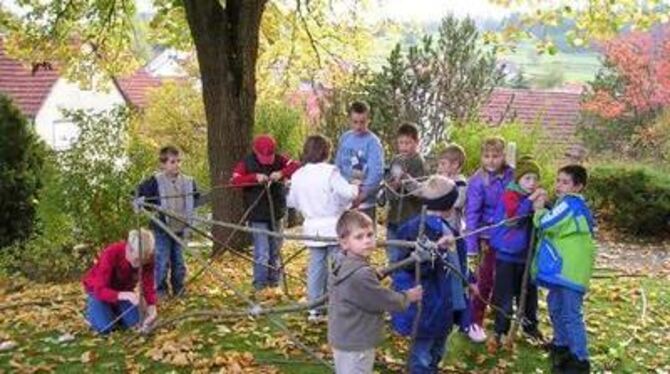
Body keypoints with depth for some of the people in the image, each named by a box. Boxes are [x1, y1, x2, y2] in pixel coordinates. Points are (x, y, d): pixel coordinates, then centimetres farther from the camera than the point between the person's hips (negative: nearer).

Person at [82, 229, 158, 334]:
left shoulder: (147, 259, -25)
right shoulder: (111, 254, -37)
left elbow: (148, 286, -23)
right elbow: (100, 290, -40)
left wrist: (152, 309, -40)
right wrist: (124, 295, -57)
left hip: (123, 289, 4)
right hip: (97, 289, -4)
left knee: (134, 323, -13)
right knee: (106, 327, -21)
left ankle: (114, 309, 17)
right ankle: (91, 309, 12)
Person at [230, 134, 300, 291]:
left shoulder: (279, 160, 0)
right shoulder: (246, 163, -5)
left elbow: (297, 166, -10)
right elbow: (234, 181, -16)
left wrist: (282, 173, -26)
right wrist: (255, 177, -26)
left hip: (276, 213, 4)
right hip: (257, 215, -4)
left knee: (275, 250, 14)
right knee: (262, 253, -8)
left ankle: (274, 281, 27)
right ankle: (260, 285, 4)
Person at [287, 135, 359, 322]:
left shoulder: (297, 176, 3)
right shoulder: (330, 172, -14)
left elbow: (291, 201, 12)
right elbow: (348, 192, -19)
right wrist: (355, 188, 2)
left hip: (313, 228, 5)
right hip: (334, 227, -5)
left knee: (315, 268, 11)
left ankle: (314, 309, 16)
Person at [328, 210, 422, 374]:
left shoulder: (342, 265, 1)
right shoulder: (361, 274, -29)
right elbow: (386, 300, -18)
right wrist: (407, 297, -1)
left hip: (344, 339, 10)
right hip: (356, 344, -10)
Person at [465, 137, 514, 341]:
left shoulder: (511, 175, -4)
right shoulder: (477, 182, -17)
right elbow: (472, 214, -17)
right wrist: (472, 245, -21)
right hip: (489, 237, -4)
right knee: (486, 280, -1)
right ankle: (476, 322, 14)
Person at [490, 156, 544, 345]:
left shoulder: (536, 196, 5)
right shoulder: (510, 195, -13)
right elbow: (514, 214, -30)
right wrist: (531, 200, -33)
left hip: (527, 254, 6)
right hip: (506, 254, -6)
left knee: (529, 291, 17)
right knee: (505, 294, 2)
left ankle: (530, 325, 34)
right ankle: (501, 330, 15)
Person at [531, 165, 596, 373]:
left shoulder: (571, 203, -16)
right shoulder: (571, 204, 17)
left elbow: (547, 223, -21)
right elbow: (554, 225, 19)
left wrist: (539, 209, -1)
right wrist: (542, 208, 4)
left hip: (570, 270, -11)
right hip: (563, 268, 11)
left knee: (571, 314, -6)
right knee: (556, 307, 24)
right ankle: (562, 345, 40)